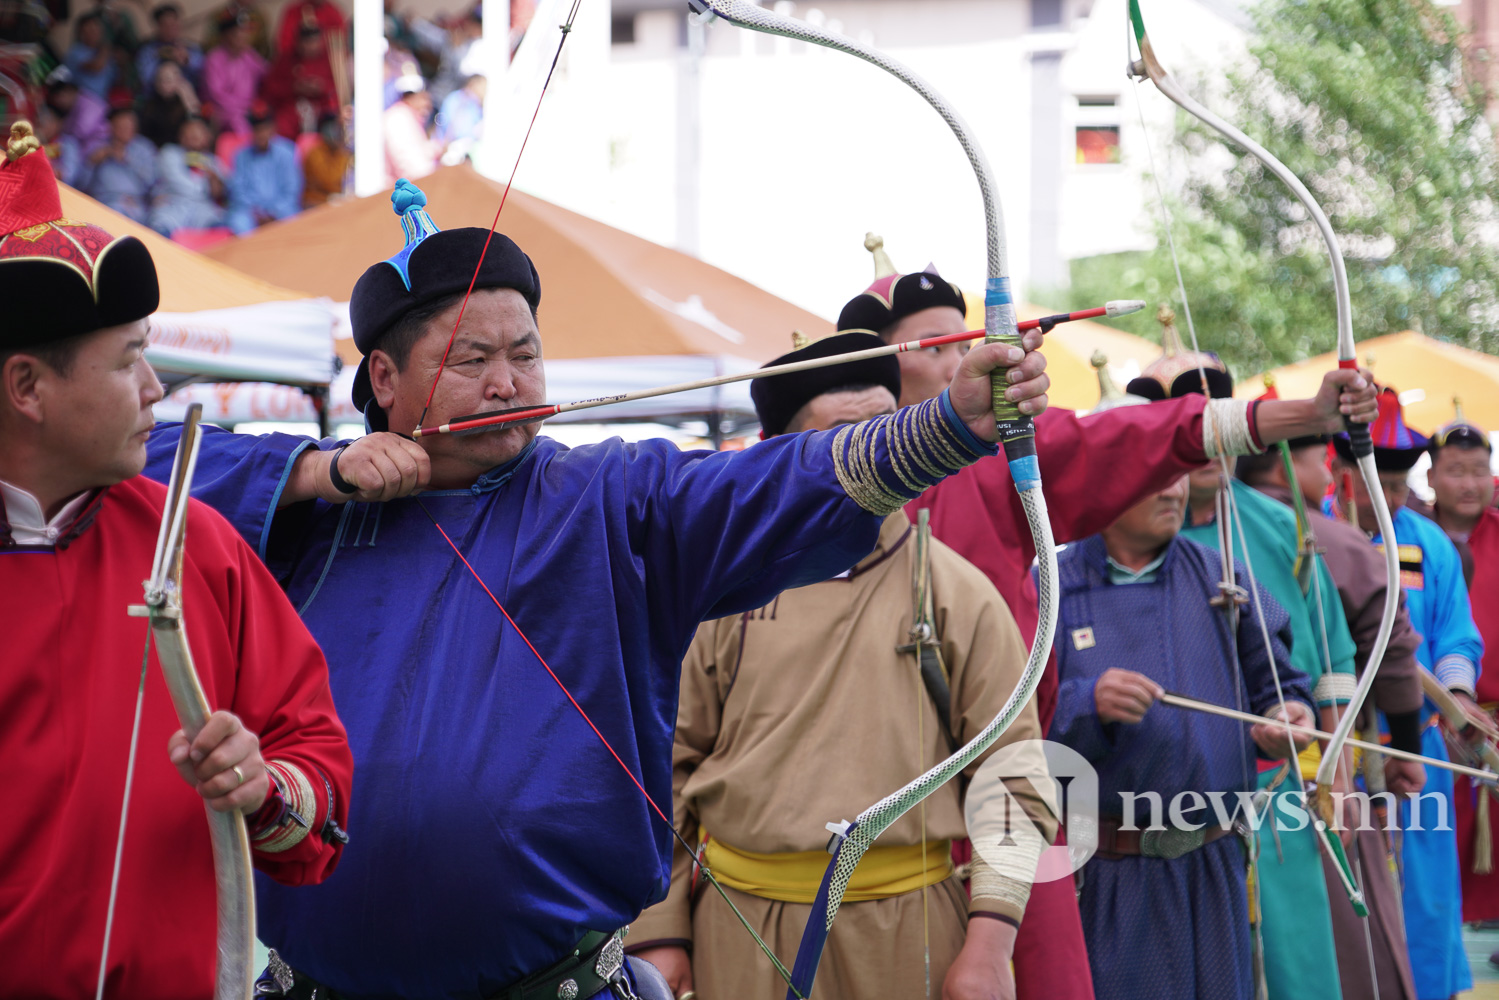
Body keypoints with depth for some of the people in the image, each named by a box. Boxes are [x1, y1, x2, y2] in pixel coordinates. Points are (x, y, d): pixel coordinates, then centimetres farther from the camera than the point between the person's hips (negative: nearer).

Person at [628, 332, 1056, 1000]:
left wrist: (988, 945, -8)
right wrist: (659, 934, 3)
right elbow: (662, 766, 8)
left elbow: (1013, 775, 0)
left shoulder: (960, 594, 3)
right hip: (742, 937, 1)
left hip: (909, 930, -1)